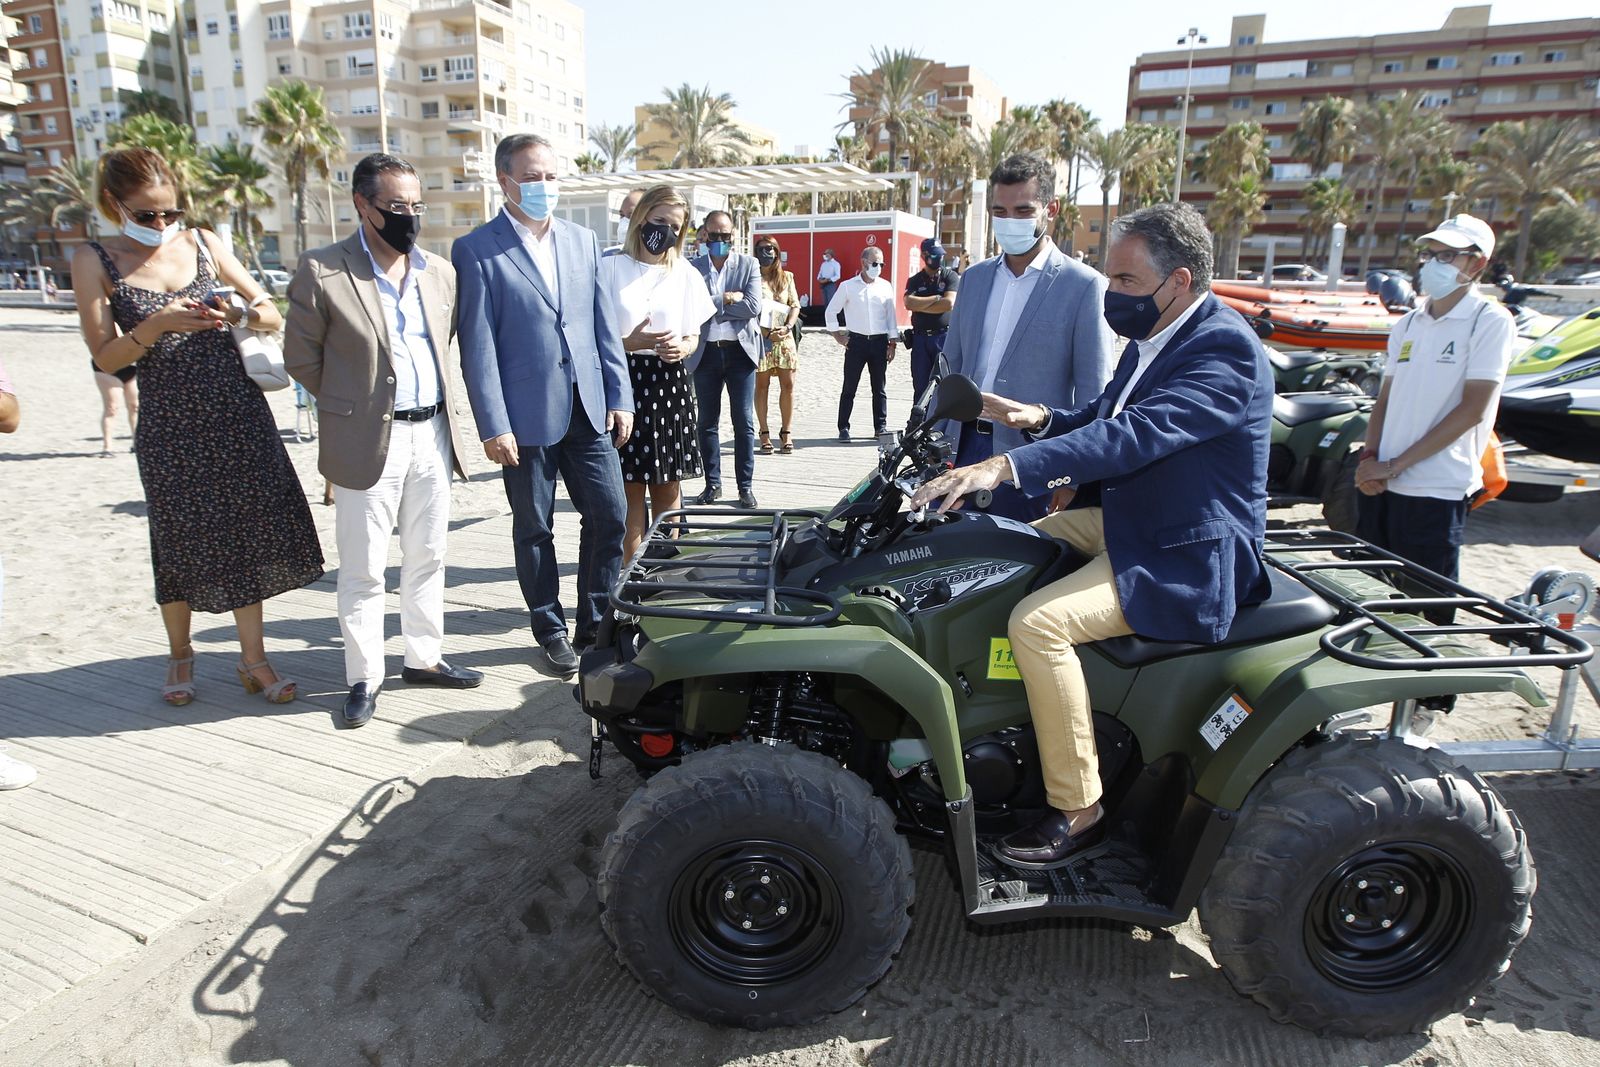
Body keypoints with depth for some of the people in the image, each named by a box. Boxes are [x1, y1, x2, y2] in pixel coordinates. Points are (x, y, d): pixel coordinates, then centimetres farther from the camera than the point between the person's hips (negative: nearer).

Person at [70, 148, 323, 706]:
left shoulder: (204, 243, 5)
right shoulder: (95, 261, 0)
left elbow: (273, 315, 7)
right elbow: (106, 357, -3)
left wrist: (240, 312, -14)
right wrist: (156, 325, -19)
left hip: (238, 411, 2)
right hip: (169, 422, -2)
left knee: (250, 529, 3)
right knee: (180, 540, 6)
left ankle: (253, 658, 15)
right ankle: (180, 654, 30)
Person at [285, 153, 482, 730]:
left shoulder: (439, 271, 7)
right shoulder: (322, 272, -9)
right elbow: (301, 357, -1)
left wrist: (436, 408, 14)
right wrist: (351, 405, 5)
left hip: (432, 433, 5)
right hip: (368, 441, -5)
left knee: (428, 558, 14)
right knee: (363, 569, 4)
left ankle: (423, 658, 29)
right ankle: (364, 677, 18)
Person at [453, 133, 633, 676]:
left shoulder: (583, 241, 10)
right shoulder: (476, 250, -4)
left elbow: (604, 325, 11)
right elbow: (478, 346, -8)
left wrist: (620, 397, 5)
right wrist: (493, 426, -12)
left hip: (589, 410, 4)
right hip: (526, 417, -4)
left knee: (610, 517, 4)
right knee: (534, 529, 8)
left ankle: (596, 625, 22)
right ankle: (550, 631, 25)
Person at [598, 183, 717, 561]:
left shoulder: (685, 274, 10)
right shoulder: (610, 266, 1)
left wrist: (682, 348, -9)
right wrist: (629, 342, -19)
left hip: (669, 385, 3)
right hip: (623, 383, -3)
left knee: (668, 487, 6)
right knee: (630, 487, 1)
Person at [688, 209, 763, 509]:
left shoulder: (748, 265, 5)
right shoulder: (693, 268, 5)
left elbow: (753, 307, -9)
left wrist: (710, 304, -8)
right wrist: (726, 299, -11)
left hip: (740, 351, -1)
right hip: (706, 353, 1)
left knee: (744, 423, 1)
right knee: (707, 422, 8)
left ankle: (746, 485, 9)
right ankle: (713, 483, 19)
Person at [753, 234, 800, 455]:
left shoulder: (787, 277, 13)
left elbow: (795, 305, 9)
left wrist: (787, 326, -9)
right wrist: (765, 330, -16)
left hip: (784, 337, 3)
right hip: (760, 337, -3)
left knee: (788, 385, -1)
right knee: (762, 385, 1)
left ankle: (786, 433, 9)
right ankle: (764, 434, 7)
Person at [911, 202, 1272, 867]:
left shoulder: (1225, 351, -22)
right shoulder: (1154, 339, 8)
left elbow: (1135, 435, -35)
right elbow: (1104, 417, 16)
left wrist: (1004, 467, -42)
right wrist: (1041, 419, -5)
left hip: (1185, 560, -10)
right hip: (1122, 520, 10)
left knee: (1036, 621, -26)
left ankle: (1077, 810, -10)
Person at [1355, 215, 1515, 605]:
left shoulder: (1490, 320, -5)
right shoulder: (1408, 324, 14)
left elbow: (1472, 410, -12)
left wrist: (1396, 464, -14)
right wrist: (1370, 458, -4)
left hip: (1437, 491, -6)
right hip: (1380, 484, 6)